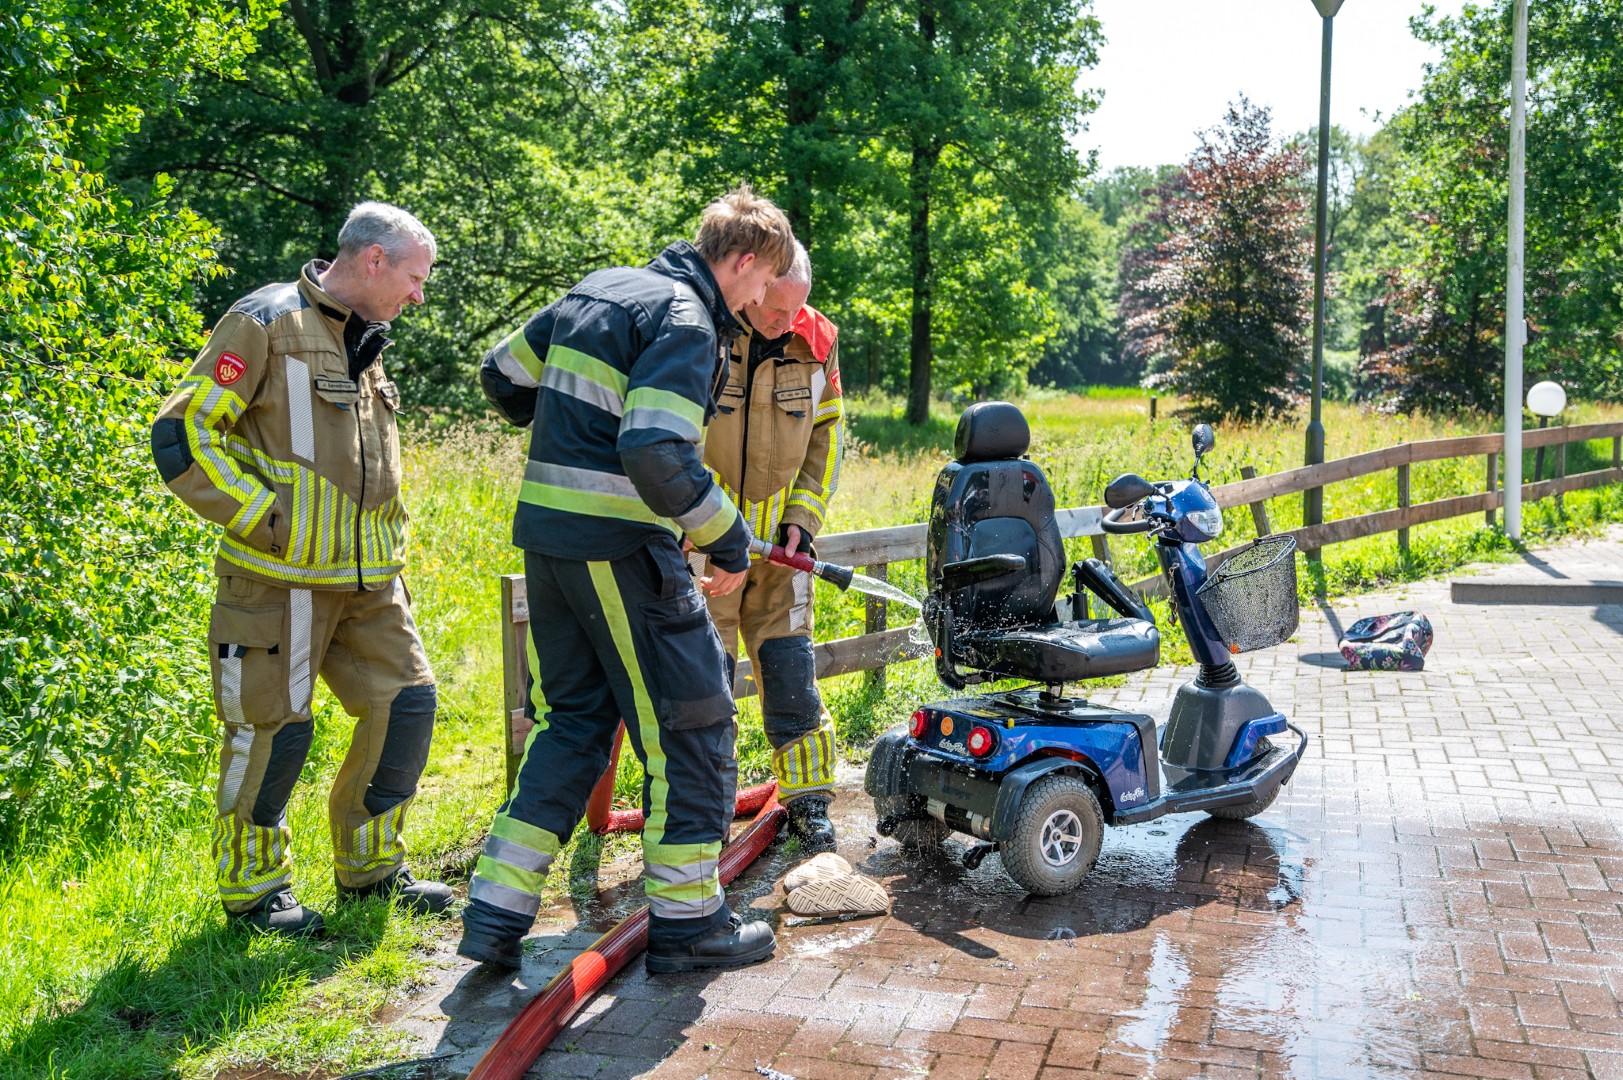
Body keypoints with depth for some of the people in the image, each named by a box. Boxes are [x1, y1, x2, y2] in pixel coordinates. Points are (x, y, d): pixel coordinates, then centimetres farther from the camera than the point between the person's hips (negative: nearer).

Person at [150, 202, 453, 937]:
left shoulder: (363, 342, 16)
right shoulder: (266, 323, -10)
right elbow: (181, 438, -14)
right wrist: (266, 521, -17)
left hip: (368, 576, 8)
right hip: (283, 578, -8)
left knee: (406, 703, 6)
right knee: (273, 729, 1)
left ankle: (370, 868, 23)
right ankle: (251, 887, 21)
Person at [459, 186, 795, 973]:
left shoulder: (599, 288, 16)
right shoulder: (685, 320, -12)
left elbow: (503, 376, 24)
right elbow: (658, 455, -25)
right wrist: (729, 541, -14)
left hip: (547, 532, 9)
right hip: (619, 544, -9)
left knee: (574, 718, 17)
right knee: (690, 721, 4)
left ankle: (496, 913, 16)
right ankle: (686, 919, 15)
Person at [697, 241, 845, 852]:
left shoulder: (815, 344, 1)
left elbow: (825, 436, 11)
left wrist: (803, 518, 1)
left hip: (778, 540, 3)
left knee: (790, 667, 5)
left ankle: (807, 799, 18)